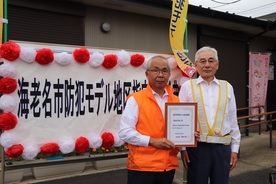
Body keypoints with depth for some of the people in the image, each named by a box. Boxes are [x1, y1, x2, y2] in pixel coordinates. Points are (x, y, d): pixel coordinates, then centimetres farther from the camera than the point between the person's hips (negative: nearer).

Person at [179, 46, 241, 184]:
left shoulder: (227, 87, 6)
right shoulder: (187, 86, -2)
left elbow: (233, 120, 9)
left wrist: (235, 148, 8)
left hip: (222, 147, 2)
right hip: (196, 147, -2)